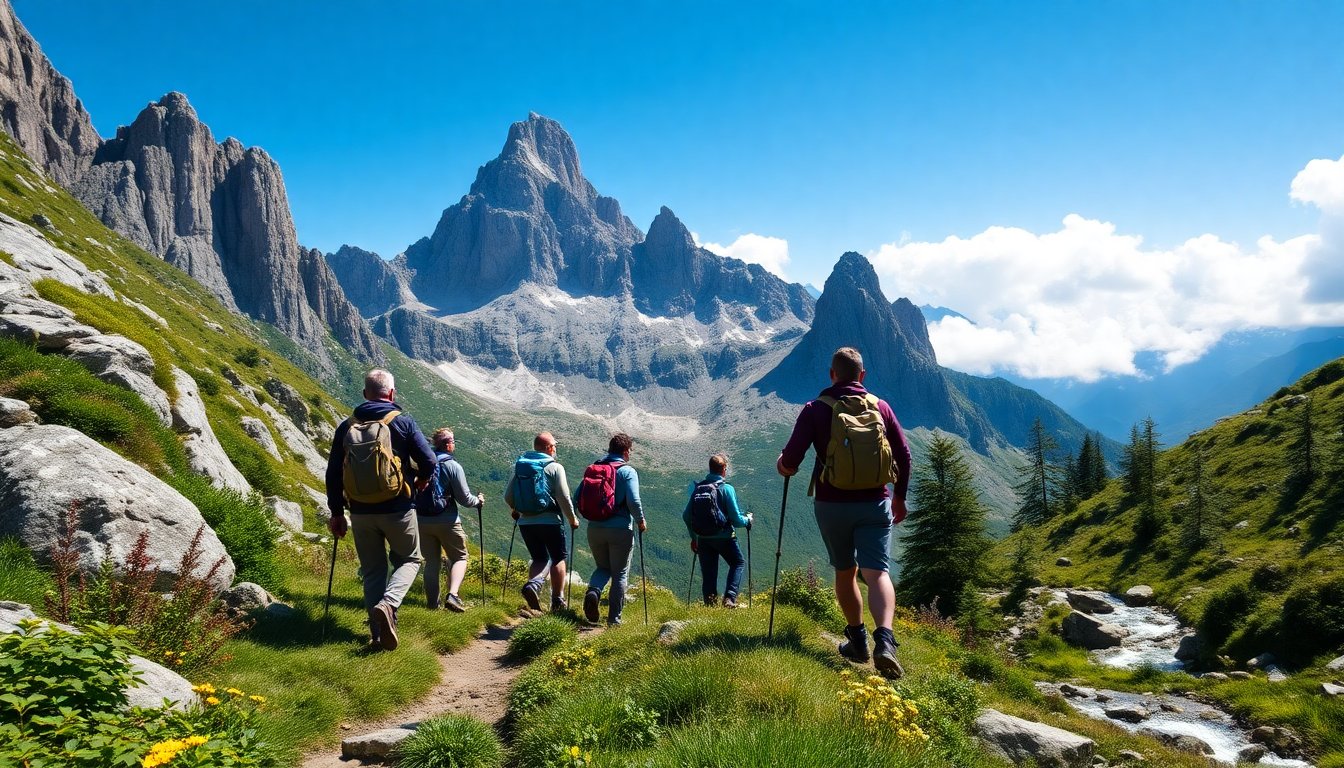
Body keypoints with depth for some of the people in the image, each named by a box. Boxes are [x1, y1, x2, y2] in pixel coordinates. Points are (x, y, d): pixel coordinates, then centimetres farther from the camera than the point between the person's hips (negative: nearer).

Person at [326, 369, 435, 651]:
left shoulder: (346, 427, 4)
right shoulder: (402, 422, -6)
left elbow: (333, 473, 5)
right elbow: (428, 460, -9)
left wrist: (337, 512, 12)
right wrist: (422, 479, 14)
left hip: (360, 512, 3)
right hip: (397, 510, -3)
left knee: (372, 570, 15)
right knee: (409, 559, 15)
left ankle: (379, 634, 14)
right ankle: (388, 604, -12)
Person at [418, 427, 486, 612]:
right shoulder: (452, 466, -11)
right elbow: (464, 499, -8)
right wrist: (478, 501, 12)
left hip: (422, 520, 4)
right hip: (447, 521, -4)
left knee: (431, 561, 15)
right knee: (459, 558, 9)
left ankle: (432, 602, 14)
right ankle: (452, 595, -10)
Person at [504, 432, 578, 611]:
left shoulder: (519, 466, 7)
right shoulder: (554, 467, -7)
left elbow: (508, 496, 8)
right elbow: (564, 498, -10)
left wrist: (515, 510, 28)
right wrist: (572, 519, 3)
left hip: (526, 522, 5)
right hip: (550, 521, -4)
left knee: (539, 559, 17)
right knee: (559, 557, 11)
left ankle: (533, 584, -11)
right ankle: (557, 600, 7)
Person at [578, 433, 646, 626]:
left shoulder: (592, 468, 7)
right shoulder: (627, 471, -7)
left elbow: (577, 497, 4)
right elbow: (634, 501, -17)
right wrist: (640, 521, -1)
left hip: (595, 529, 4)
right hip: (620, 530, -4)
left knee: (603, 567, 22)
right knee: (620, 574, 9)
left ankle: (593, 591, -8)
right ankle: (614, 618, 9)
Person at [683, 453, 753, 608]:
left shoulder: (697, 488, 3)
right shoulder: (726, 489, -10)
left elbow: (686, 515, 6)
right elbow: (736, 519, -11)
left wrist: (693, 537, 18)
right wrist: (748, 520, 11)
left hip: (703, 539, 4)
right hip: (724, 537, -4)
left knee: (708, 574, 12)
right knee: (738, 563, 16)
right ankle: (730, 598, 1)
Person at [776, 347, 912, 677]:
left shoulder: (815, 409, -4)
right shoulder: (880, 406, 4)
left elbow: (790, 459, -12)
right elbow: (903, 455, 7)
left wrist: (782, 464, 12)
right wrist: (900, 497, 20)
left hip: (832, 504, -1)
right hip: (875, 504, 1)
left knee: (844, 572, 17)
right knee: (876, 572, -6)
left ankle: (857, 641, 26)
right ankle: (884, 641, -27)